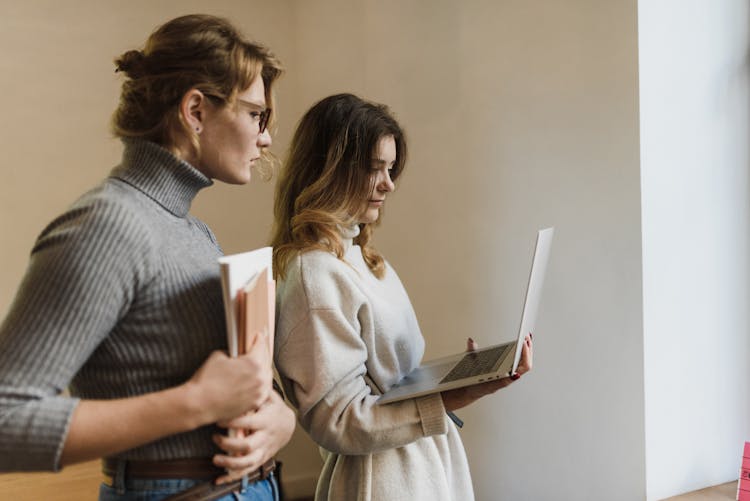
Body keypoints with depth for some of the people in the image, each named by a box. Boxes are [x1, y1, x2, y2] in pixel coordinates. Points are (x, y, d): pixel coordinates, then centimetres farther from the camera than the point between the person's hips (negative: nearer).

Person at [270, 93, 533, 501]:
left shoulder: (358, 257, 10)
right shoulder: (314, 273, -19)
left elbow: (392, 375, 9)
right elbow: (339, 421, -20)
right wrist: (458, 398, -25)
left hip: (427, 466, 9)